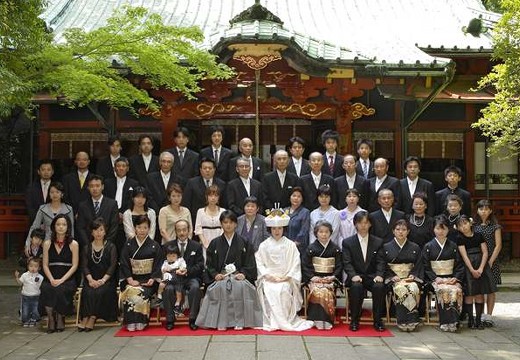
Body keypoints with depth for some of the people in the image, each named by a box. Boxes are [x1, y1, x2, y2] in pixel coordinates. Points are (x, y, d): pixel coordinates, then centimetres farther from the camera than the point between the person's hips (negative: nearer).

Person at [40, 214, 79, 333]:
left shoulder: (73, 244, 5)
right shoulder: (47, 244, 13)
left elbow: (74, 266, -1)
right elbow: (45, 265, 7)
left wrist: (61, 280, -14)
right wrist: (51, 279, -11)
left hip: (68, 279, -2)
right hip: (51, 279, 2)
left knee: (60, 290, -33)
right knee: (46, 289, -32)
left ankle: (60, 319, -10)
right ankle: (51, 318, -18)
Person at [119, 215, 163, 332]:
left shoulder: (155, 246, 8)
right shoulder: (128, 245, 11)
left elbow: (158, 265, 4)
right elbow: (124, 264, 4)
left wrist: (152, 280, -11)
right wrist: (130, 280, -10)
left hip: (148, 280, -1)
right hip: (132, 279, 1)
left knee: (141, 293, -31)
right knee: (130, 292, -31)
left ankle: (140, 322, -21)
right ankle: (131, 323, -25)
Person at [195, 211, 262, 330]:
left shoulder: (243, 243, 12)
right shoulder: (215, 243, 14)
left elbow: (250, 263, 7)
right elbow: (209, 264, 11)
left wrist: (243, 273, -11)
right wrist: (215, 274, -8)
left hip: (239, 275, 0)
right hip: (220, 275, 1)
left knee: (240, 287, -34)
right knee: (220, 287, -33)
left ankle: (239, 321, -27)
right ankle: (221, 321, -29)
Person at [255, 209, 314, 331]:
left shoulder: (290, 245, 8)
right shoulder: (264, 245, 11)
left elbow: (295, 263, 3)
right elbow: (259, 263, 6)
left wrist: (287, 277, -9)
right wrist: (268, 275, -8)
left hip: (286, 279, -1)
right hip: (269, 278, 1)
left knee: (284, 290, -32)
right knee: (269, 290, -30)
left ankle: (286, 319, -21)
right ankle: (272, 321, -26)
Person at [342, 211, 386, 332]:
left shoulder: (378, 242, 13)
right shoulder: (347, 242, 8)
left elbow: (380, 262, 4)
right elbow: (347, 263, -2)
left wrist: (379, 275, -15)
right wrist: (353, 275, -21)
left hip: (372, 276, 1)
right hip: (356, 277, -1)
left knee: (379, 287, -31)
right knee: (356, 287, -35)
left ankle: (377, 320, -16)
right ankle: (354, 320, -20)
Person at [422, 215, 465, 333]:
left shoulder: (453, 246, 13)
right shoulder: (428, 247, 8)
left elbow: (459, 265, 10)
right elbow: (426, 267, 3)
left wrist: (455, 278, -7)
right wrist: (436, 278, -12)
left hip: (451, 278, 2)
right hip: (435, 279, -1)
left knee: (456, 290, -31)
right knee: (444, 290, -34)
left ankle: (453, 322, -27)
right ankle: (445, 323, -29)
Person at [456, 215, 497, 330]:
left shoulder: (479, 235, 6)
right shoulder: (460, 239, -1)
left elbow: (485, 252, 1)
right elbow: (464, 256, -8)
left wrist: (480, 269, -11)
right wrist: (472, 270, -16)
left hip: (481, 266, 2)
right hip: (468, 267, -2)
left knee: (480, 294, 2)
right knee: (469, 294, -3)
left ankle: (478, 319, 10)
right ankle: (470, 319, 6)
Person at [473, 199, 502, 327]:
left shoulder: (495, 226, 1)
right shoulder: (474, 226, 6)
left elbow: (498, 245, -3)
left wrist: (490, 261, -11)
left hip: (491, 261, -1)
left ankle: (489, 316, 8)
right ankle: (480, 316, 7)